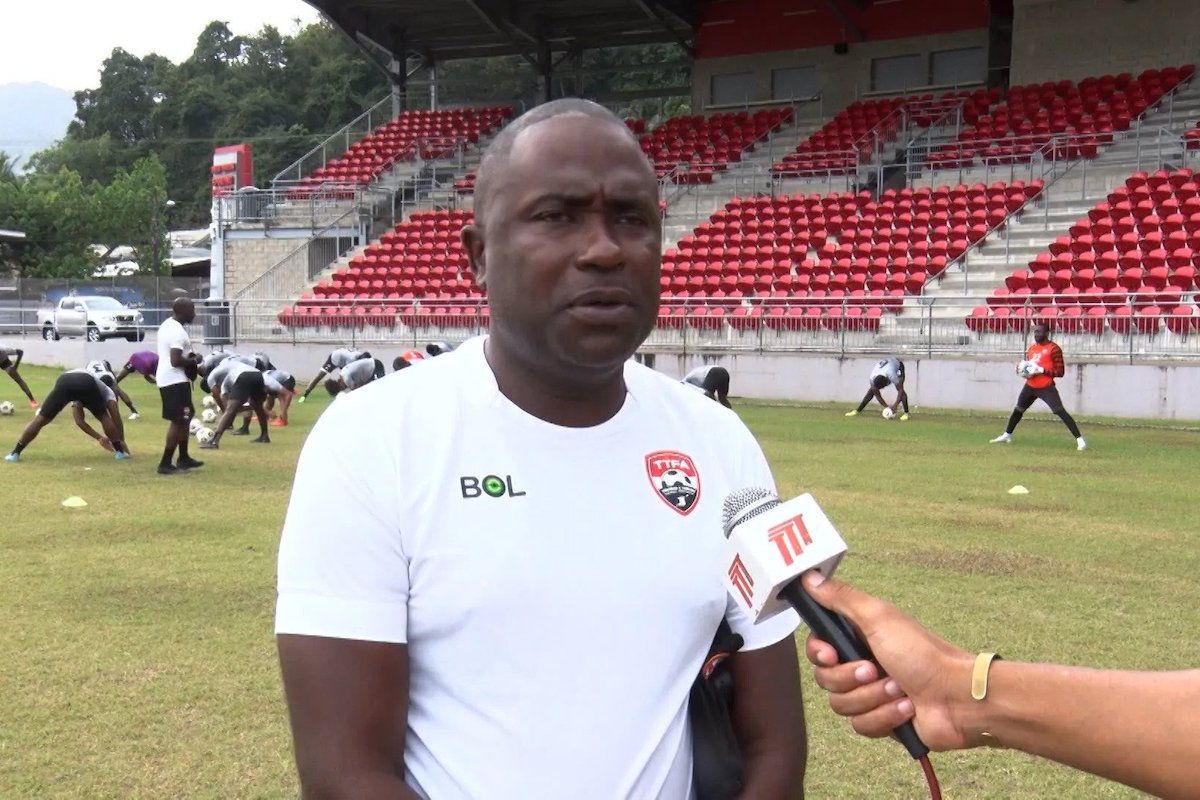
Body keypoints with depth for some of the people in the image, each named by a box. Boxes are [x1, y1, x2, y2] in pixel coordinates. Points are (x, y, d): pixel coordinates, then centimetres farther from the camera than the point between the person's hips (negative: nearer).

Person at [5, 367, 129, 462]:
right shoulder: (107, 390, 38)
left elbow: (79, 421, 46)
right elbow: (116, 418, 32)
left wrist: (99, 438, 47)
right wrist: (122, 441, 41)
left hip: (64, 381, 3)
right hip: (87, 383, -3)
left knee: (41, 418, 13)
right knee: (104, 417, 22)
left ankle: (15, 453, 12)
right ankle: (120, 452, 20)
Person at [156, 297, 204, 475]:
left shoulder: (167, 324, 12)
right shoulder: (178, 331, -20)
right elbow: (176, 361, -25)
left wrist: (190, 358, 10)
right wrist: (194, 361, -10)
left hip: (166, 378, 11)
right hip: (175, 380, -11)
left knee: (185, 417, 19)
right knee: (179, 420, -6)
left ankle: (183, 458, 28)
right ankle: (165, 463, -5)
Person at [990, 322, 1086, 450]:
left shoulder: (1054, 349, -12)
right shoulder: (1031, 348, 12)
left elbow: (1060, 372, -14)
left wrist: (1042, 370, -23)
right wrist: (1020, 369, 1)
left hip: (1046, 388, -8)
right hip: (1030, 386, 8)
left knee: (1060, 411, -17)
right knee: (1018, 410, 19)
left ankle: (1080, 439, -18)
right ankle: (1007, 436, 37)